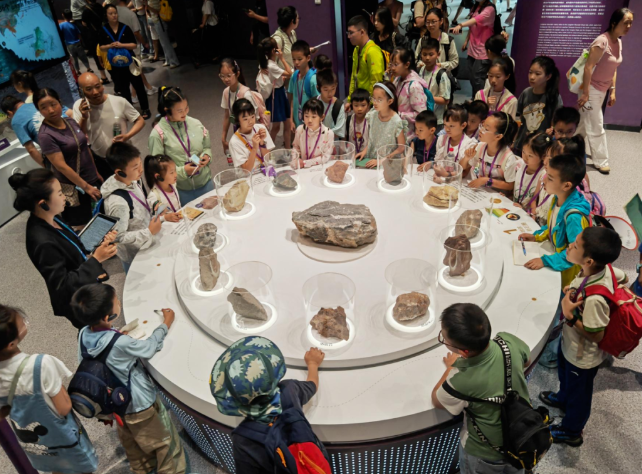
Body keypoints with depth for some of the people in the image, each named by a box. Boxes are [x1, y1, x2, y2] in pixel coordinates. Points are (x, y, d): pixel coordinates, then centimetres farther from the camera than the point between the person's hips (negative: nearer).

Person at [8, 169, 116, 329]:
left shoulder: (50, 220, -8)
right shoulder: (43, 243, -34)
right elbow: (63, 285, -29)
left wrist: (99, 244, -9)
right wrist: (95, 259, -33)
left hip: (87, 291, 8)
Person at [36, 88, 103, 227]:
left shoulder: (71, 122, 2)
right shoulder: (45, 135, -19)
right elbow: (61, 166, -21)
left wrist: (96, 173, 15)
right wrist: (86, 186, -19)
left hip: (92, 179, 7)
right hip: (73, 187, -7)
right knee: (81, 225, 5)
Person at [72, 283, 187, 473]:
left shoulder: (84, 334, -16)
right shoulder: (121, 344, -37)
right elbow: (150, 347, -18)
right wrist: (166, 323, -2)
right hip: (141, 406, -7)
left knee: (133, 447, 31)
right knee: (165, 443, 18)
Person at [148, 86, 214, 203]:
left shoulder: (196, 124, -1)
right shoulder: (158, 134, -12)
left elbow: (207, 147, 14)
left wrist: (207, 155, -7)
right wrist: (182, 171, -19)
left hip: (205, 183, 4)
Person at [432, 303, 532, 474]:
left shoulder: (461, 381, -40)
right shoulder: (509, 341, -27)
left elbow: (436, 401, -14)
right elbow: (527, 361, 0)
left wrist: (451, 367, -1)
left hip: (485, 456, -4)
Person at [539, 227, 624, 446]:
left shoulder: (594, 298, -43)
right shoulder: (605, 268, -22)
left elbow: (596, 336, -28)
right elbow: (623, 278, 3)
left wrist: (569, 315, -33)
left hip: (582, 356, -7)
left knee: (578, 391, 21)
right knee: (564, 373, 36)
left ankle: (571, 432, 49)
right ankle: (563, 398, 67)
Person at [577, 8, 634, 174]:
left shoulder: (618, 42, 7)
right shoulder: (602, 41, -20)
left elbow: (613, 69, 13)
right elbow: (588, 67, -22)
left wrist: (612, 90, 12)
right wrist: (585, 93, -23)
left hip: (602, 90, 8)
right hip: (592, 89, -8)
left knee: (585, 122, 16)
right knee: (596, 126, 0)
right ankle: (600, 161, 10)